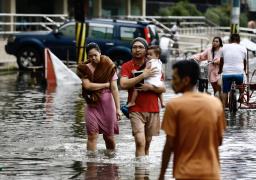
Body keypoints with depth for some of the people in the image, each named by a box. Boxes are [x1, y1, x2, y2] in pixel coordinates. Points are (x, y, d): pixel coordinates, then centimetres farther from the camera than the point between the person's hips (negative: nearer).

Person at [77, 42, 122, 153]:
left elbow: (114, 89, -6)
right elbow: (87, 85, -11)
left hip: (107, 103, -1)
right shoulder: (85, 69, 2)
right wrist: (106, 84, -7)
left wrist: (118, 108, -10)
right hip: (92, 105, 1)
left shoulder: (109, 67, -2)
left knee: (109, 136, 5)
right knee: (92, 135, -7)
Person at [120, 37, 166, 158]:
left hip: (153, 110, 3)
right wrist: (142, 76, -18)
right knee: (140, 142, -16)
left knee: (147, 142, 10)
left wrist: (150, 87, -13)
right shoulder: (126, 66, 2)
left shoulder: (153, 66, 8)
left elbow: (163, 88, 7)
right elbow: (123, 84, -15)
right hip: (136, 110, -3)